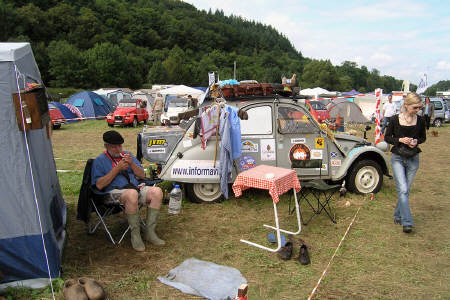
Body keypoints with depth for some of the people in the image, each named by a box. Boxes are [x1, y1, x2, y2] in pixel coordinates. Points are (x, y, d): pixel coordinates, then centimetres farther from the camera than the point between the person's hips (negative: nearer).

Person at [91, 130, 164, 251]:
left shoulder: (127, 155, 23)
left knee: (157, 191, -26)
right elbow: (99, 185, -4)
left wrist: (132, 163, -2)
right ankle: (135, 234, -23)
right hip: (115, 191, -5)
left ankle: (149, 232, -17)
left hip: (136, 187, 5)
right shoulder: (99, 160, 10)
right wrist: (117, 168, -8)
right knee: (132, 194, -40)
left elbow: (142, 175, 17)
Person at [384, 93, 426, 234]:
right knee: (403, 190, -11)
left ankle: (398, 216, 28)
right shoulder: (395, 119, -10)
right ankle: (407, 222, -8)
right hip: (397, 158, -3)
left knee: (406, 190, 11)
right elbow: (387, 137, 0)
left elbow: (423, 137, 12)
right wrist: (400, 140, -17)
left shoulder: (420, 120, -3)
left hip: (413, 159, 3)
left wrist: (416, 141, -10)